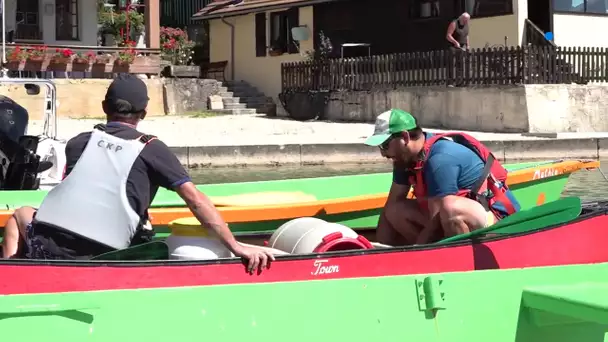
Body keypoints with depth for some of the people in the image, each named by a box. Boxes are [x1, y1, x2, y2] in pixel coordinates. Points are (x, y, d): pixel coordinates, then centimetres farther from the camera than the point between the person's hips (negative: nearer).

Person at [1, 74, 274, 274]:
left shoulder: (79, 142, 18)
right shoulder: (151, 149, 9)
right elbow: (195, 199, 1)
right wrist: (236, 247, 0)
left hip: (46, 247, 3)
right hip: (98, 259, -2)